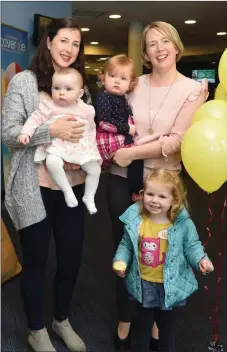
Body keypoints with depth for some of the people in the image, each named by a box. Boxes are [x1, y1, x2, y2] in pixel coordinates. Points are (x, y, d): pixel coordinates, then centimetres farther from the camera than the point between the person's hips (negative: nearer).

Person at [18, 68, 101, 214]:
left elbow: (92, 128, 16)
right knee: (52, 163, -33)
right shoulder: (49, 106, -2)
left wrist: (92, 145, 10)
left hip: (82, 148, 3)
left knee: (95, 169, 0)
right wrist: (25, 132, -19)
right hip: (57, 146, -3)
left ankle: (89, 197, 22)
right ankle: (67, 191, -13)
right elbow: (36, 118, -5)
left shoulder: (86, 110, 5)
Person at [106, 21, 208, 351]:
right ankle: (124, 319, 31)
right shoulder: (134, 84, 4)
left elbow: (178, 140, -14)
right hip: (122, 179, 2)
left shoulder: (193, 89, -4)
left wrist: (132, 152, -17)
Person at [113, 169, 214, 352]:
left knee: (166, 322, 22)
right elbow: (126, 245, -1)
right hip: (143, 283, 1)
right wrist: (120, 261, -16)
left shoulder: (183, 223, -18)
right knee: (143, 322, 22)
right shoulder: (135, 219, -13)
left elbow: (192, 246, -6)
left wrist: (201, 259, -24)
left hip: (169, 284, -1)